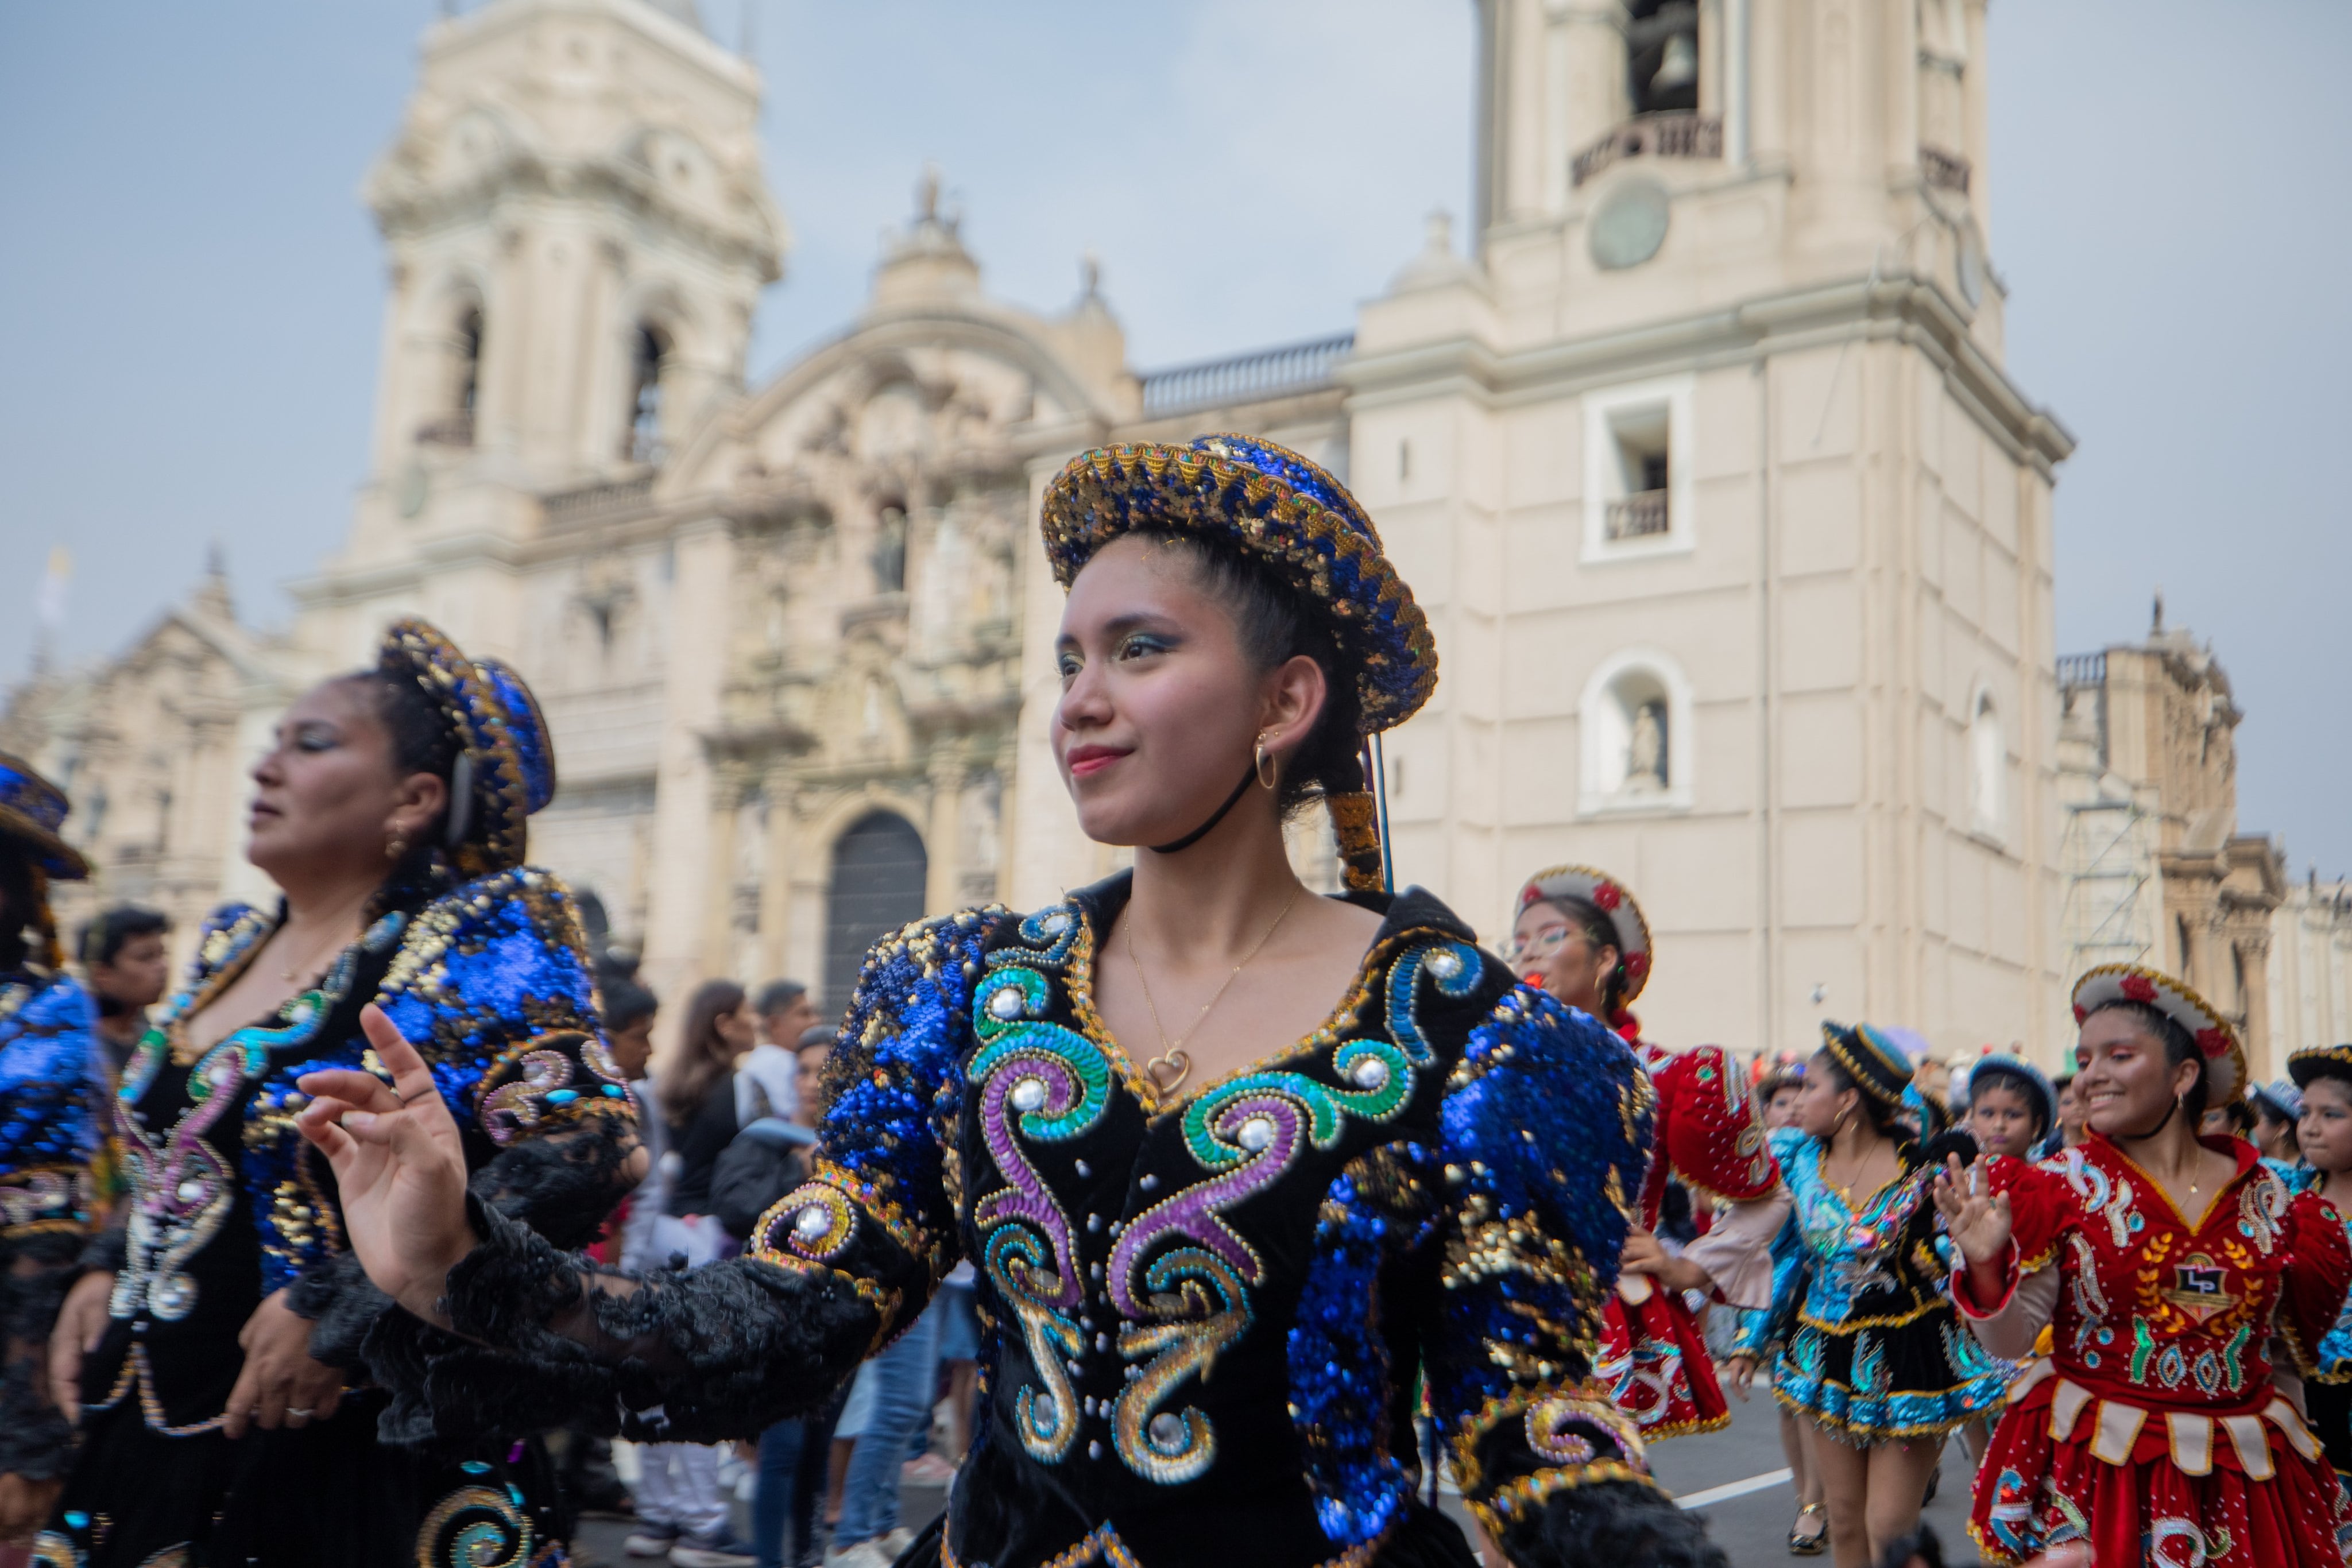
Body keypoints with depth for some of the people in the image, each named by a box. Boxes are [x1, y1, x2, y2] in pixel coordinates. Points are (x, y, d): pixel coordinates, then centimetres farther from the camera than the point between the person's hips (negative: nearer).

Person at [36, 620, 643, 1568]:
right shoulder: (232, 945, 11)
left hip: (360, 1459, -6)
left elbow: (583, 1150, -23)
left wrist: (347, 1313, -22)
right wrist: (111, 1271, 7)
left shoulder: (480, 939, -12)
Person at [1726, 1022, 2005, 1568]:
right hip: (1828, 1355, 5)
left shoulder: (1922, 1167, -14)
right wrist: (1753, 1342, 10)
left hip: (1906, 1360, -4)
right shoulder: (1799, 1160, 0)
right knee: (1844, 1520, 12)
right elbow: (1781, 1257, 8)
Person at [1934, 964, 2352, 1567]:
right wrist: (1985, 1264, -29)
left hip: (2243, 1475, 3)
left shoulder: (2264, 1195, 2)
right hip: (2094, 1465, -2)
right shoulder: (2065, 1184, -6)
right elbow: (2010, 1341, -11)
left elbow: (2283, 1355, 14)